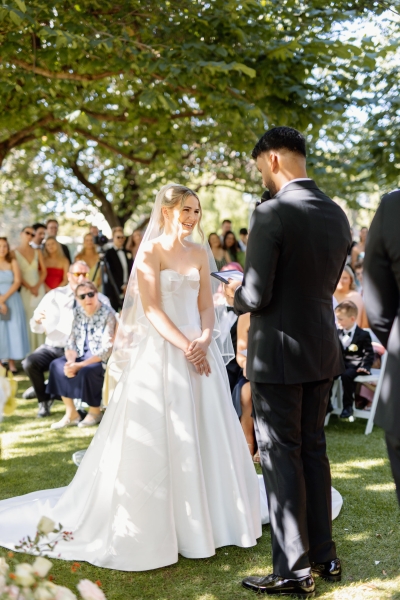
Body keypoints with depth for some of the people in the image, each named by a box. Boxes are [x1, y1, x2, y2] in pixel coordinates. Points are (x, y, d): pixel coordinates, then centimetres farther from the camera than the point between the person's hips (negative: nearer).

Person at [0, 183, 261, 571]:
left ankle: (201, 517, 24)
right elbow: (151, 308, -13)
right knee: (158, 436, -1)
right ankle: (155, 522, 12)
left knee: (203, 434, 9)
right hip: (161, 352, -5)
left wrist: (205, 339, -11)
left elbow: (206, 306, 8)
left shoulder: (199, 254, 11)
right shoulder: (152, 251, -5)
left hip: (200, 351, 6)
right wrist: (184, 347, -20)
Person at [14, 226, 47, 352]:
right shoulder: (14, 253, 0)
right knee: (26, 319, -4)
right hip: (24, 290, -3)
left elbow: (44, 272, 7)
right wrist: (29, 288, -11)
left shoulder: (37, 252, 9)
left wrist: (37, 286, -7)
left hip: (38, 288, 3)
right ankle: (27, 351, -1)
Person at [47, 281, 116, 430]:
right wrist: (71, 361, -20)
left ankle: (95, 412, -7)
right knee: (57, 365, -18)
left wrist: (80, 365, -26)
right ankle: (71, 413, -10)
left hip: (102, 359, -6)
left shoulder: (108, 314, -15)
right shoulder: (77, 312, 4)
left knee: (86, 371, -34)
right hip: (82, 355, 6)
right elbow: (71, 341, 2)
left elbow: (107, 349, -20)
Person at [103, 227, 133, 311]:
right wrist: (121, 286, -11)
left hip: (128, 290, 4)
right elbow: (111, 272, -7)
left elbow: (131, 270, 14)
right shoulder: (109, 253, -1)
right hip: (114, 290, -4)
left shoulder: (127, 252, 16)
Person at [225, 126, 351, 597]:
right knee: (313, 449, 18)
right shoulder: (336, 215, 6)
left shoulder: (271, 214, -18)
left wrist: (234, 295, 3)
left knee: (281, 457, 3)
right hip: (322, 350, 8)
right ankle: (323, 556, 29)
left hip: (279, 352, -7)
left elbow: (256, 296, -20)